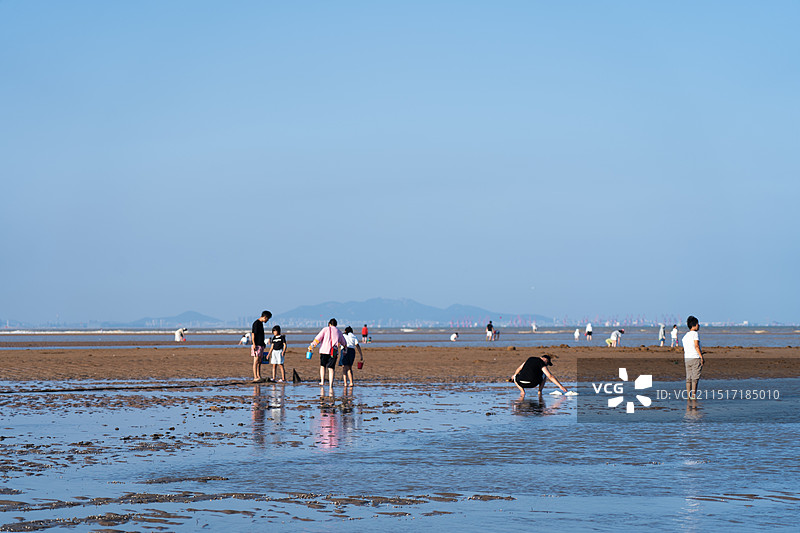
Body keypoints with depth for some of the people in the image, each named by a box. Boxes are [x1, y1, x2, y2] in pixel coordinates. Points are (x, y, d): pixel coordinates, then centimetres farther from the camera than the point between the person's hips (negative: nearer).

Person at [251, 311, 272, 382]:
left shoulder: (261, 323, 17)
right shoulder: (256, 323, -12)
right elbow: (253, 333, -16)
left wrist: (263, 343, 27)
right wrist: (254, 344, -21)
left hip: (261, 345, 10)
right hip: (256, 345, -10)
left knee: (259, 362, 10)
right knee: (256, 361, -10)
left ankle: (259, 377, 13)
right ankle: (255, 378, -12)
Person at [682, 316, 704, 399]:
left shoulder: (685, 336, 16)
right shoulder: (695, 334, -6)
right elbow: (696, 346, -16)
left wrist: (684, 361, 19)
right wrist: (702, 357, -16)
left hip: (687, 358, 7)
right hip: (695, 358, -7)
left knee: (688, 378, 6)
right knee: (695, 378, -5)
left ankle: (688, 395, 5)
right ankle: (693, 395, -9)